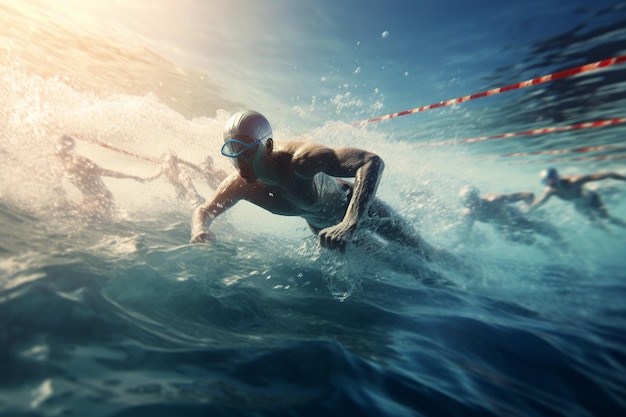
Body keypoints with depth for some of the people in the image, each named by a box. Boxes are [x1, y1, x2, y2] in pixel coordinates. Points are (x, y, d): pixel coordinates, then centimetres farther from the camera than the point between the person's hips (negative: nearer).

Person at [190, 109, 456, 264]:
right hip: (320, 226, 5)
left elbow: (372, 161, -46)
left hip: (359, 208, -4)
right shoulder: (237, 186, -22)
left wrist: (350, 224, -58)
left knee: (423, 256, 14)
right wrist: (199, 231, -28)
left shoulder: (299, 159, -41)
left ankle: (449, 259, 49)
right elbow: (204, 211, -5)